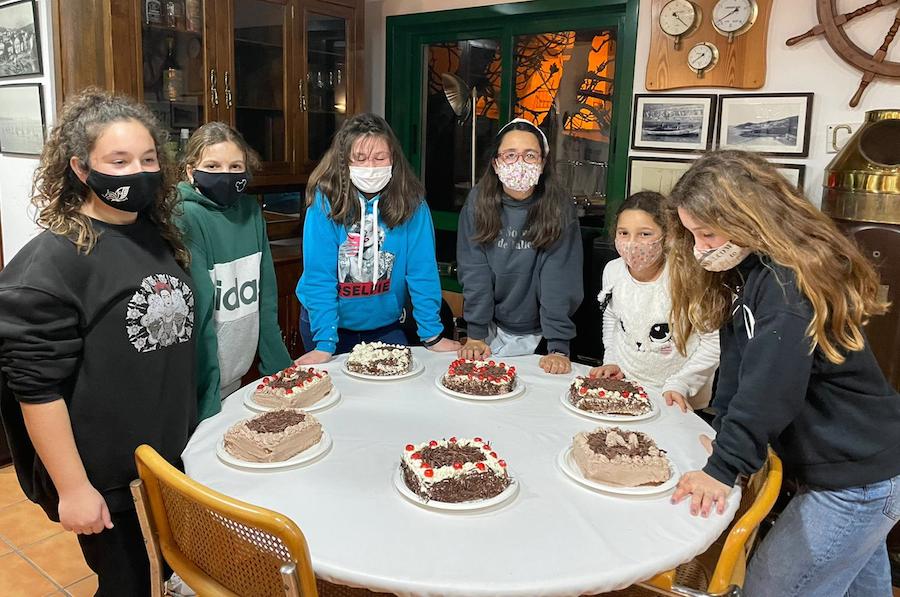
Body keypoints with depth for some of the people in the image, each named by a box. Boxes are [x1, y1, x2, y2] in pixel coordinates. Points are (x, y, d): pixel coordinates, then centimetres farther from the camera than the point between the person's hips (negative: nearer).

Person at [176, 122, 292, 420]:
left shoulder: (251, 211, 0)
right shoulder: (185, 219, -17)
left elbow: (266, 295, 5)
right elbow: (197, 312, -21)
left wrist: (279, 367, 6)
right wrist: (207, 401, -21)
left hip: (238, 378, 6)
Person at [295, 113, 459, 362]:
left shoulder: (411, 202, -13)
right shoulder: (325, 200, -19)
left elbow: (422, 272, -12)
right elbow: (318, 276, -20)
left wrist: (432, 335, -13)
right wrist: (325, 343, -24)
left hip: (385, 326, 1)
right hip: (327, 321, -1)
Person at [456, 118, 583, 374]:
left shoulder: (559, 209, -14)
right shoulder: (478, 201, -10)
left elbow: (559, 280, -18)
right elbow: (474, 271, -11)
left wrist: (559, 348, -23)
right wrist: (475, 335, -14)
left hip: (537, 334, -1)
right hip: (491, 328, 1)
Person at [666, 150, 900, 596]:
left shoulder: (790, 283, -23)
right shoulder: (749, 272, 6)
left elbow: (769, 391, -29)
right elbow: (737, 366, 4)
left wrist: (723, 468, -26)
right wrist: (725, 438, -3)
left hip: (858, 480, -9)